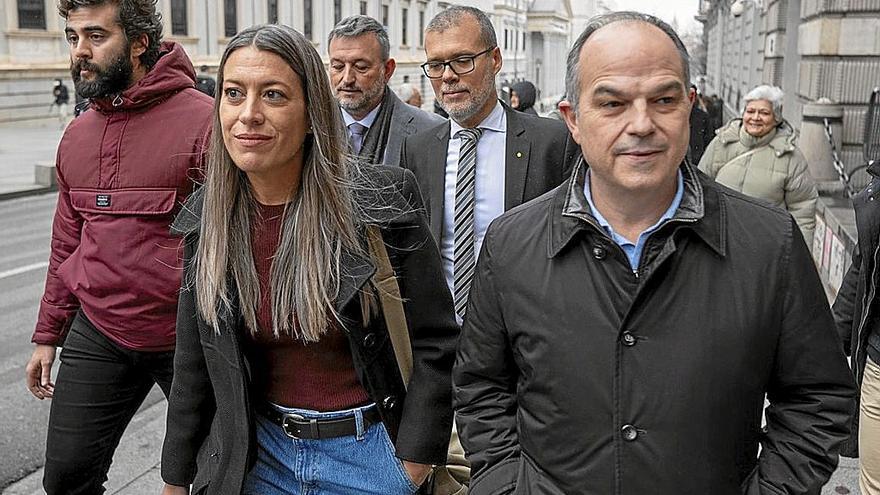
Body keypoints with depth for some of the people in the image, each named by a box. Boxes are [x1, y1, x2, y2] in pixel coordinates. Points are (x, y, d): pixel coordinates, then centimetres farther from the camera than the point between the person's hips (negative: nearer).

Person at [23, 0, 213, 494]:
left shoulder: (204, 120, -14)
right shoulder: (77, 135, 8)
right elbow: (68, 243, 16)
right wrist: (47, 336, 17)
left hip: (185, 337, -5)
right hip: (96, 336, 6)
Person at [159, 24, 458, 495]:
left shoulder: (382, 201, -17)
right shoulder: (207, 219, -5)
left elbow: (435, 344, -11)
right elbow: (193, 366, 4)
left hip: (371, 452, -3)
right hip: (260, 455, 4)